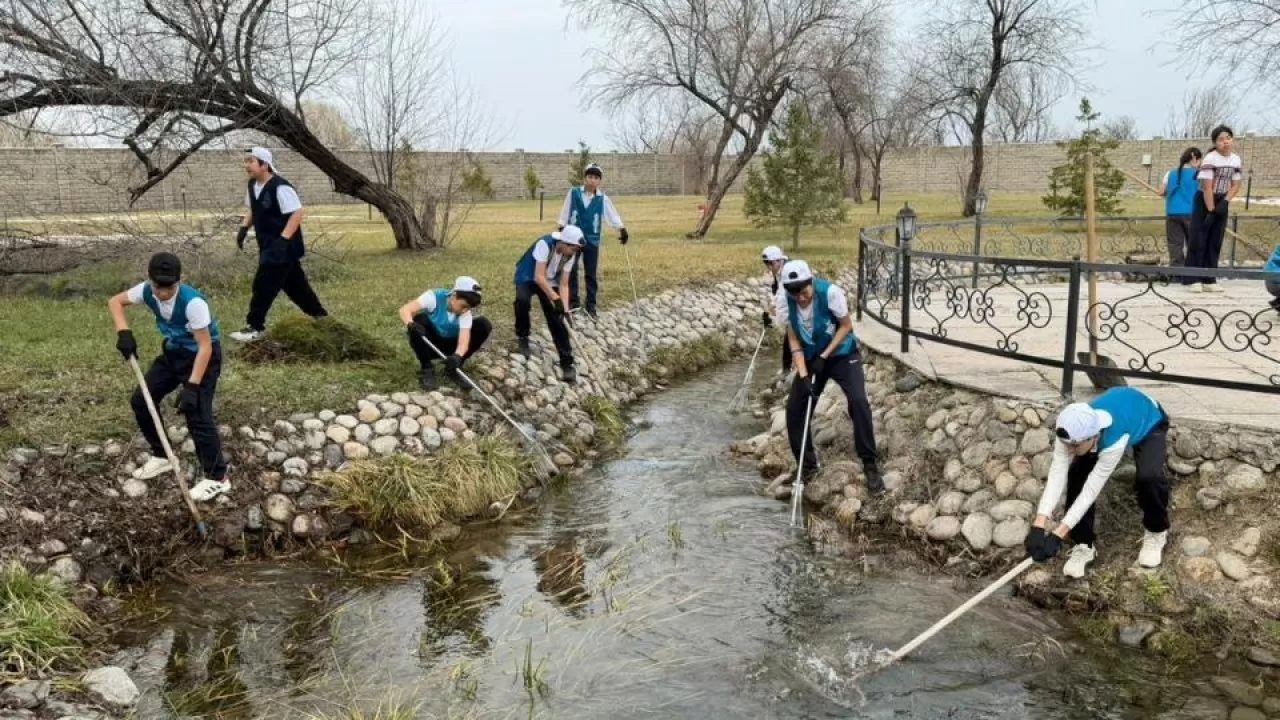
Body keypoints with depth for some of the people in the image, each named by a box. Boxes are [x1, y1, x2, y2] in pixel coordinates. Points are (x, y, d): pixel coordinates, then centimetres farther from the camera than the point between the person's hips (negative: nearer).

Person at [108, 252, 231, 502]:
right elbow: (115, 301, 3)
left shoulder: (193, 302, -33)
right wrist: (123, 332, -16)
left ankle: (217, 476, -3)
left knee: (197, 414, -15)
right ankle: (161, 456, 27)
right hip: (172, 352, 7)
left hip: (201, 356, -7)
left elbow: (205, 346, -29)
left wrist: (191, 386, -32)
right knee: (141, 399, 8)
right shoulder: (147, 291, -15)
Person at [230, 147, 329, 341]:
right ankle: (319, 315, 30)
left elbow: (297, 213, -24)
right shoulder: (252, 185, 7)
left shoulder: (280, 187, -22)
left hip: (284, 247, -9)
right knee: (295, 284, 17)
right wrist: (244, 228, 8)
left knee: (263, 285, -9)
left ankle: (254, 326, 0)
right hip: (268, 245, 9)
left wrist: (283, 239, -29)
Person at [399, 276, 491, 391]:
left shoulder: (465, 312, -18)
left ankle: (454, 369, -4)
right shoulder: (434, 297, -25)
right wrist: (410, 324, -57)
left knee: (484, 325, -16)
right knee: (419, 320, -33)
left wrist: (457, 356, -54)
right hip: (430, 344, -2)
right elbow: (404, 310, -35)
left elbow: (464, 339, -32)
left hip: (451, 347, 2)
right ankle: (427, 369, -14)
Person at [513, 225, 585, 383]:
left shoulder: (570, 255, -15)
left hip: (550, 282, 4)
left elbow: (563, 285, -11)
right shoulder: (544, 244, -33)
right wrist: (555, 299, -40)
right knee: (522, 301, -34)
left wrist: (566, 309, -22)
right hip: (528, 278, -4)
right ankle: (522, 336, -7)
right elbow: (539, 277, -35)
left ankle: (567, 362, -7)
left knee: (557, 319, -9)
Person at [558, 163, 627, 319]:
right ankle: (573, 302, 20)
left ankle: (591, 306, 15)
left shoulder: (603, 199, -3)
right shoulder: (573, 193, -4)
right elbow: (565, 213, 1)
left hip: (592, 240, 0)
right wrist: (561, 230, 1)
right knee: (571, 271, 7)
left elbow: (612, 214, -7)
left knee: (591, 274, 7)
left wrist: (622, 229, -21)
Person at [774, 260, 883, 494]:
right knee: (794, 408, -3)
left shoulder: (830, 292, -29)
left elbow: (846, 326, -14)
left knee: (858, 402, -21)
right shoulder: (784, 301, -19)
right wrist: (803, 375, -21)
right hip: (811, 359, 4)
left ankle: (870, 465, -8)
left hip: (842, 354, -3)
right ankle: (807, 465, 16)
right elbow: (793, 340, -11)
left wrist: (824, 356, -19)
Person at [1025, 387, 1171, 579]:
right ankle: (1084, 545, 0)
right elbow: (1056, 475, -38)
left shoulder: (1114, 440, -46)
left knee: (1149, 477, -30)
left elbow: (1092, 489, -42)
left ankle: (1156, 532, 2)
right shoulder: (1072, 432, -33)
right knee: (1077, 473, -16)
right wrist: (1038, 527, -49)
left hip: (1149, 423, -4)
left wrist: (1057, 535, -44)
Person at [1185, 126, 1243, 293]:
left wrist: (1225, 202, -10)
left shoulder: (1236, 159, 2)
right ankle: (1193, 280, -7)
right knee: (1199, 240, -8)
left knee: (1215, 242, 5)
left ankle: (1209, 280, 9)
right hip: (1204, 201, -6)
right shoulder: (1210, 158, -17)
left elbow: (1236, 184, 6)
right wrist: (1210, 210, -20)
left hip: (1221, 202, 6)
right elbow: (1207, 187, -19)